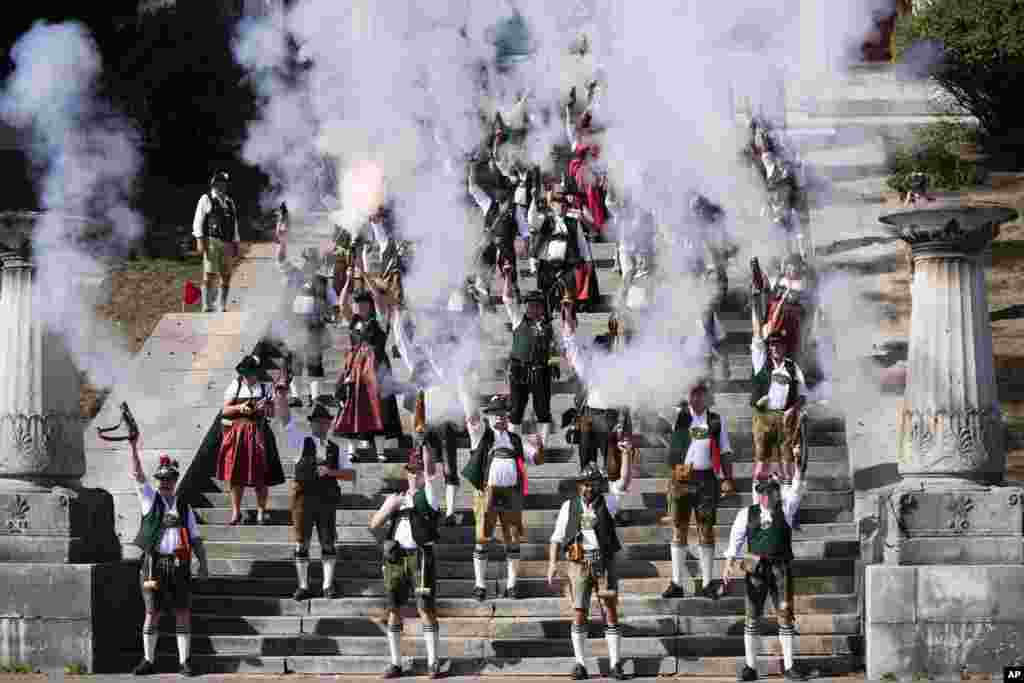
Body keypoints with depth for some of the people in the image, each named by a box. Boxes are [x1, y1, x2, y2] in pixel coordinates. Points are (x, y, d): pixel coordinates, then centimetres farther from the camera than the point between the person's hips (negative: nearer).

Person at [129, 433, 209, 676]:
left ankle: (184, 661, 6)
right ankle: (149, 661, 10)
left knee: (183, 613, 1)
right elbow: (137, 475, -5)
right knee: (152, 613, 1)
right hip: (154, 563, -2)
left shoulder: (184, 506, 14)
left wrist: (203, 563, 4)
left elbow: (195, 537, 13)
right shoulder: (150, 499, 8)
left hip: (179, 564, 2)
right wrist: (134, 448, -15)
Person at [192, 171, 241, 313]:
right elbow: (198, 222, -2)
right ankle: (207, 307, -7)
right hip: (211, 242, -5)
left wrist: (236, 245, 14)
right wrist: (200, 241, -13)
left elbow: (234, 226, 20)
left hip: (226, 244, 5)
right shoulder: (206, 200, 3)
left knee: (226, 277, 2)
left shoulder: (230, 202, 19)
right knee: (210, 275, -9)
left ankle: (222, 308, 7)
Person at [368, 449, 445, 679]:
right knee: (394, 610, 3)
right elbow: (374, 524, 12)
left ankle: (433, 662, -6)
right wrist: (389, 508, -5)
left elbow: (432, 473, -10)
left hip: (420, 555, -4)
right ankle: (396, 664, 8)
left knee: (426, 609, -9)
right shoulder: (396, 498, 19)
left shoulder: (428, 494, 8)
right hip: (395, 557, 4)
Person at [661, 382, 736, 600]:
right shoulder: (679, 416, 9)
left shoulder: (716, 421, 10)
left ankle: (707, 583, 6)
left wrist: (728, 479, 1)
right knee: (679, 530, 2)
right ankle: (677, 583, 6)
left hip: (706, 479, 1)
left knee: (706, 530, 1)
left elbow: (725, 452, 10)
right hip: (681, 479, 0)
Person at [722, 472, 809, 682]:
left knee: (785, 615, -1)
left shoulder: (785, 509, 7)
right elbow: (736, 539, 5)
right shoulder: (747, 514, 7)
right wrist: (729, 563, -5)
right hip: (756, 570, 0)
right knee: (752, 616, 1)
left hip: (781, 569, 0)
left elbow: (796, 490, -6)